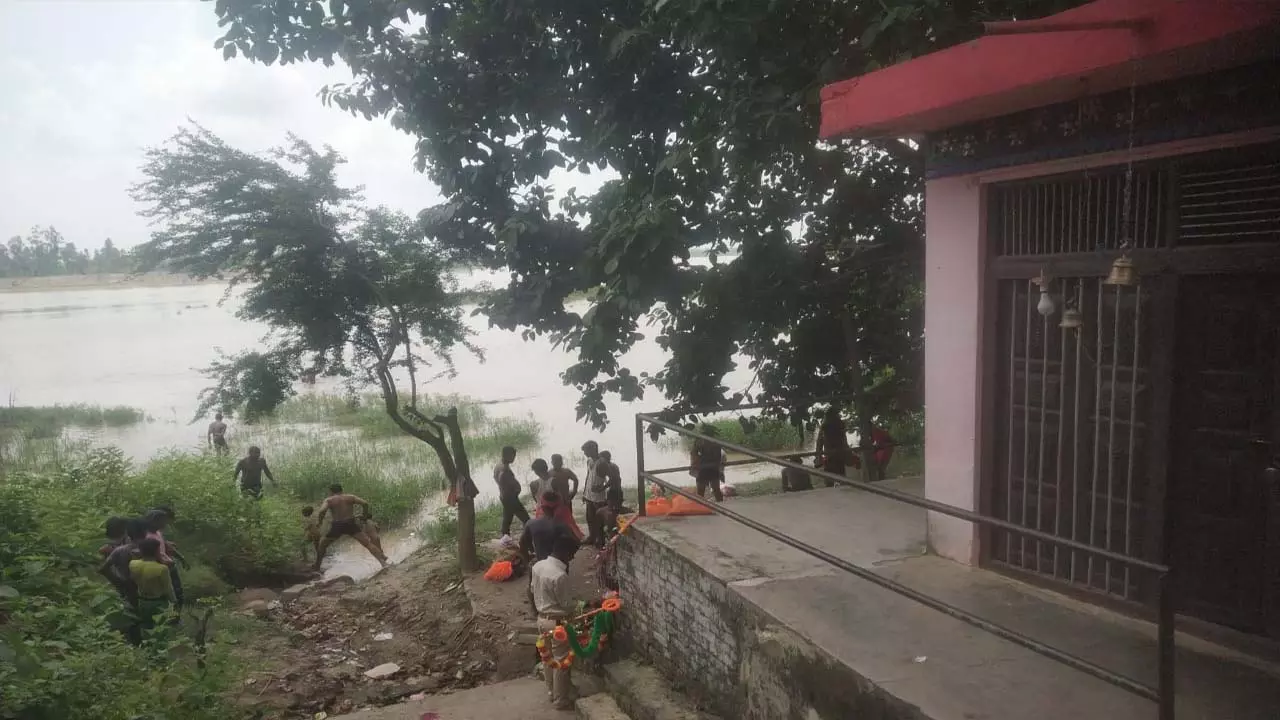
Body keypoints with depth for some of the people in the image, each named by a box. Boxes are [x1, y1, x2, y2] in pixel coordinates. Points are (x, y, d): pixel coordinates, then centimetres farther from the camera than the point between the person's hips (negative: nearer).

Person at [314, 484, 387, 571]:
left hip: (337, 526, -1)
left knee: (322, 544, 23)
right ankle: (382, 561, -14)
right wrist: (365, 515, 15)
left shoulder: (328, 500, 5)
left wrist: (319, 521, 1)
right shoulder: (350, 497, 11)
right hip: (351, 524, 1)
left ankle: (317, 566, 28)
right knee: (368, 543, -1)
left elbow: (322, 511, -14)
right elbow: (365, 503, 1)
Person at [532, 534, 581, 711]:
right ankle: (561, 701, 22)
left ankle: (552, 692, 40)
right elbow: (567, 605, -19)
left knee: (548, 658, 23)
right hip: (557, 621, -8)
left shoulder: (538, 566, -5)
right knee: (561, 661, 9)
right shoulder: (560, 575, -29)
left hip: (542, 618, 8)